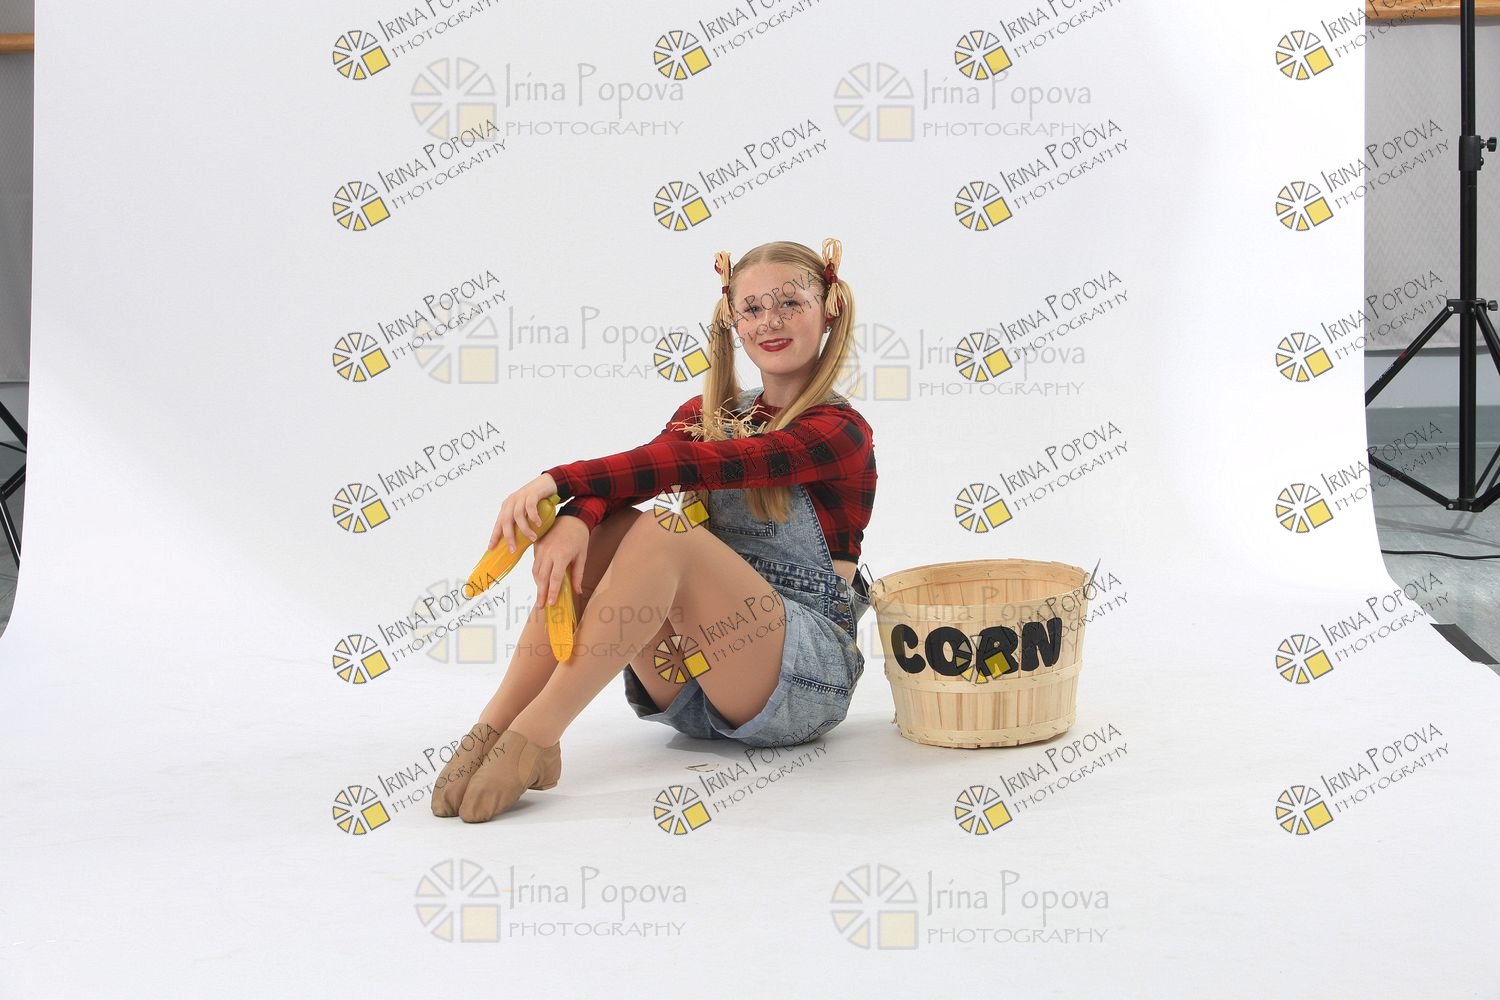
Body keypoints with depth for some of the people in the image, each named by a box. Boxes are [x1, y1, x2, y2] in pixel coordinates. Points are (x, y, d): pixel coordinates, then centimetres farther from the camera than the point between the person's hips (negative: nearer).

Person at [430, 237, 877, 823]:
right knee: (600, 523, -19)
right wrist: (575, 515, -30)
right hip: (691, 683, 5)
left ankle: (535, 734, -33)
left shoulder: (840, 432, -6)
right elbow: (642, 467, -8)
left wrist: (560, 480, -28)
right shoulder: (706, 413, 14)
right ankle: (497, 723, -28)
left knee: (663, 532, -29)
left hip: (804, 680, -5)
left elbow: (698, 463, -21)